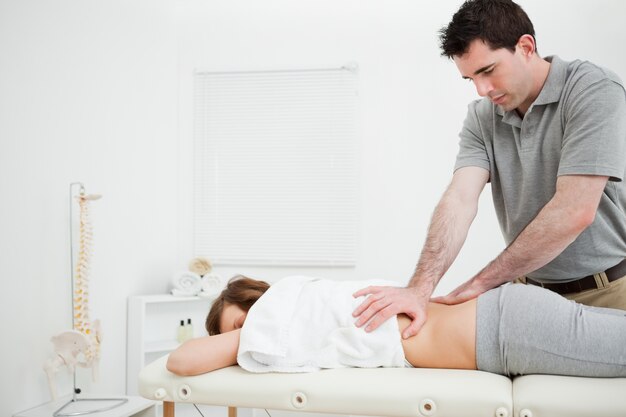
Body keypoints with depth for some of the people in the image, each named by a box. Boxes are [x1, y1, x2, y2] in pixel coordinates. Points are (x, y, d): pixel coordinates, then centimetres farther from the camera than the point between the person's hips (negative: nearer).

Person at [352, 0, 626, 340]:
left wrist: (482, 281, -18)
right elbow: (461, 199, -15)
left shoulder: (593, 91, -17)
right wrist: (419, 289, -31)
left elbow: (574, 212, -24)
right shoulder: (481, 118, -1)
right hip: (530, 293, 4)